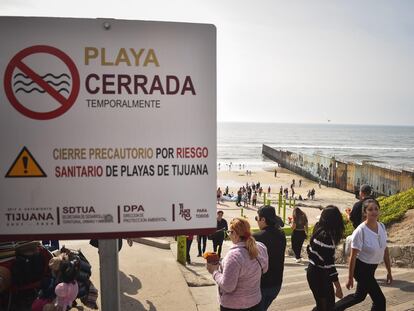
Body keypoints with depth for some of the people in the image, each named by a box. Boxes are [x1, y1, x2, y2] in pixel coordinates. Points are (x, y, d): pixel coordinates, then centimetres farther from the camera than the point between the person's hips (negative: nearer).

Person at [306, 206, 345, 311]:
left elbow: (309, 250, 13)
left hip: (313, 272, 9)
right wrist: (338, 287, -20)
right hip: (320, 276, -9)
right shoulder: (326, 236, -23)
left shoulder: (318, 231, 3)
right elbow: (329, 264, -24)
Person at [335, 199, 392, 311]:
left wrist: (389, 271, 9)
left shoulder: (382, 227, -4)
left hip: (372, 268, 7)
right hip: (361, 268, -7)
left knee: (359, 296, 18)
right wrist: (350, 278, -14)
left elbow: (385, 250, 6)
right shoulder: (360, 231, -24)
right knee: (380, 300, 0)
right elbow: (353, 256, -19)